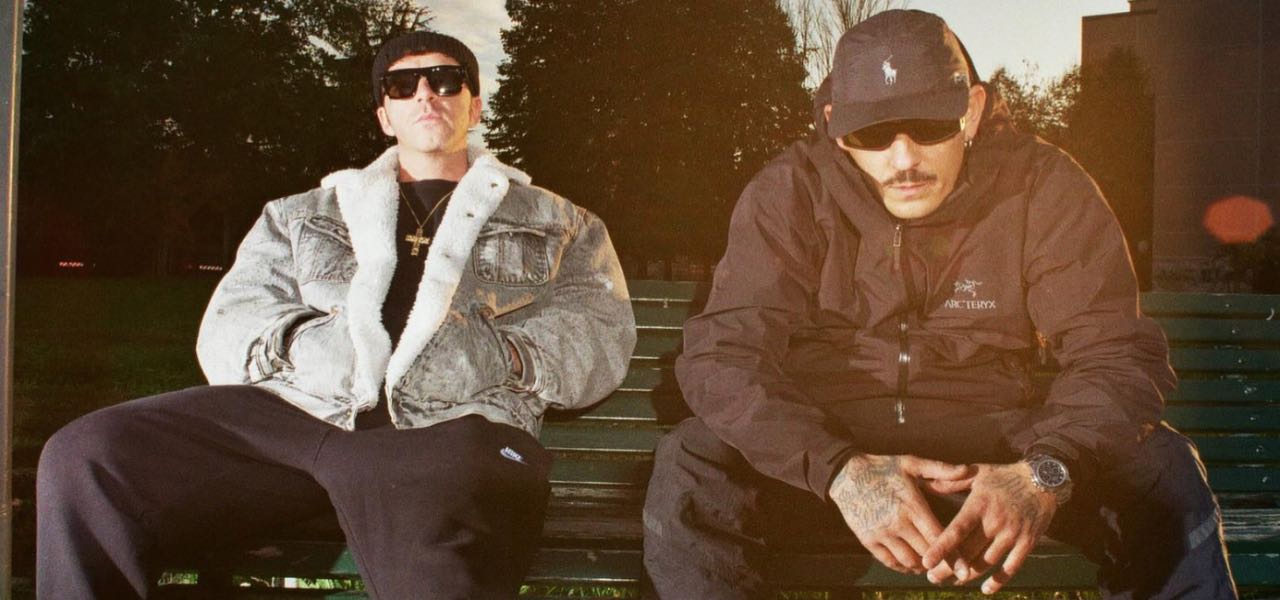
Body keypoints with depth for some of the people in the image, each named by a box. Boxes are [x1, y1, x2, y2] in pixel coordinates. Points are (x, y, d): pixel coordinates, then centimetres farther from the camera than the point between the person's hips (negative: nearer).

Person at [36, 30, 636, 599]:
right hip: (296, 406, 4)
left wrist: (497, 354, -7)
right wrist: (300, 341, -3)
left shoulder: (560, 225, 26)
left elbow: (600, 340, 12)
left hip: (449, 427, -3)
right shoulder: (304, 214, 30)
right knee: (82, 456, -20)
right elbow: (225, 332, 19)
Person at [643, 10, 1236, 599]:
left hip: (993, 441, 1)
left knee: (1163, 473, -23)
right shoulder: (788, 193, -7)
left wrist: (1046, 472, -32)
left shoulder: (1043, 187, -5)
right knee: (690, 469, -30)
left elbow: (1118, 353, -9)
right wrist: (840, 470, -35)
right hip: (824, 437, -1)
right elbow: (725, 352, -17)